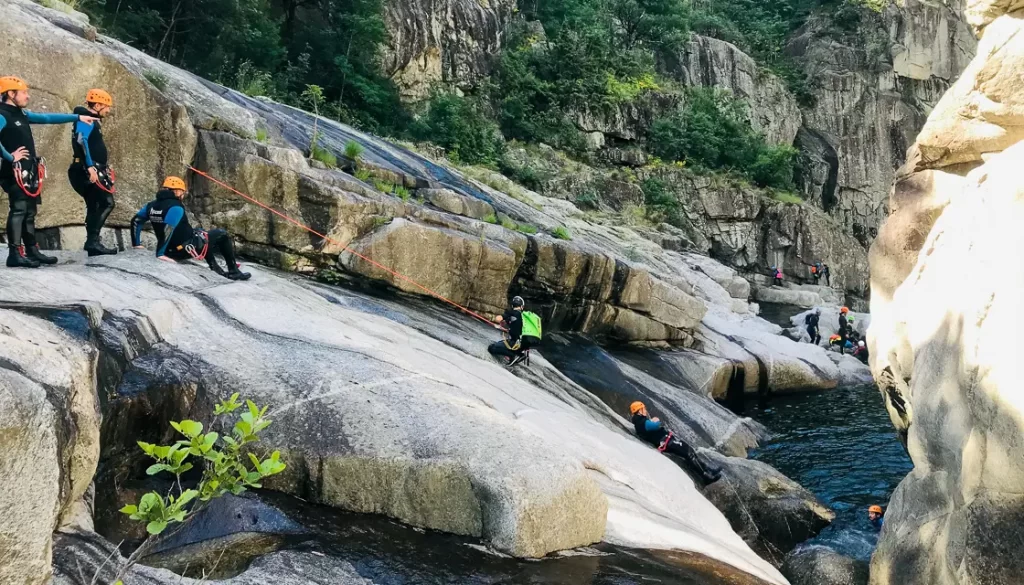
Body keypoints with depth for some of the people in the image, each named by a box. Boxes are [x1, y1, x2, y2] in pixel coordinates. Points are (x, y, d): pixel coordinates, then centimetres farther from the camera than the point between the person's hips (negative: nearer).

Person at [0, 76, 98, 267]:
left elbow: (48, 118, 22)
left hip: (30, 172, 9)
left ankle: (32, 251, 19)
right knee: (19, 210, -13)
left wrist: (77, 117, 22)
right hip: (16, 172, -9)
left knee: (29, 212, 12)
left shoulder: (22, 114, 16)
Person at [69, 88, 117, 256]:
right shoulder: (85, 119, -8)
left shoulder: (92, 121, 23)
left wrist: (103, 169, 26)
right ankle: (92, 241, -20)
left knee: (94, 206, 12)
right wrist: (90, 166, -30)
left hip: (93, 170, 11)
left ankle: (92, 243, 16)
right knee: (107, 202, -18)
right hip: (88, 170, -11)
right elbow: (81, 141, -23)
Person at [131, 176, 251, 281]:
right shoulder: (176, 207, -20)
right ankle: (233, 272, 14)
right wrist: (160, 253, -29)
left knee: (202, 234, 36)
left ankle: (216, 269, 36)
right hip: (189, 248, -9)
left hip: (172, 251, 9)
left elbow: (136, 221, 10)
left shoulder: (153, 205, 5)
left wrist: (136, 244, 15)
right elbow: (168, 229, -31)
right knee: (222, 235, 11)